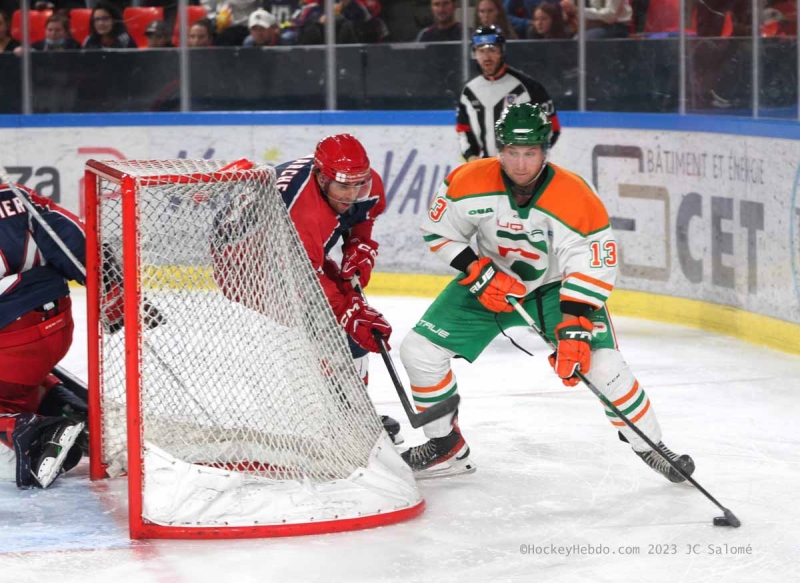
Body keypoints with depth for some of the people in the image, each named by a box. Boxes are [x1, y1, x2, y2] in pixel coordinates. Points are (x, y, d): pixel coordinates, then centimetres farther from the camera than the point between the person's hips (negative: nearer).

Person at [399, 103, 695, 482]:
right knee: (419, 349, -8)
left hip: (556, 287, -3)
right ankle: (446, 446, 13)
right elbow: (439, 232, -8)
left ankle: (650, 447, 2)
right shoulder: (470, 182, -23)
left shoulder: (576, 201, -30)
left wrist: (574, 331, -34)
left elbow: (593, 270, -26)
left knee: (602, 364, -20)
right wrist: (479, 272, -20)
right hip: (488, 282, 3)